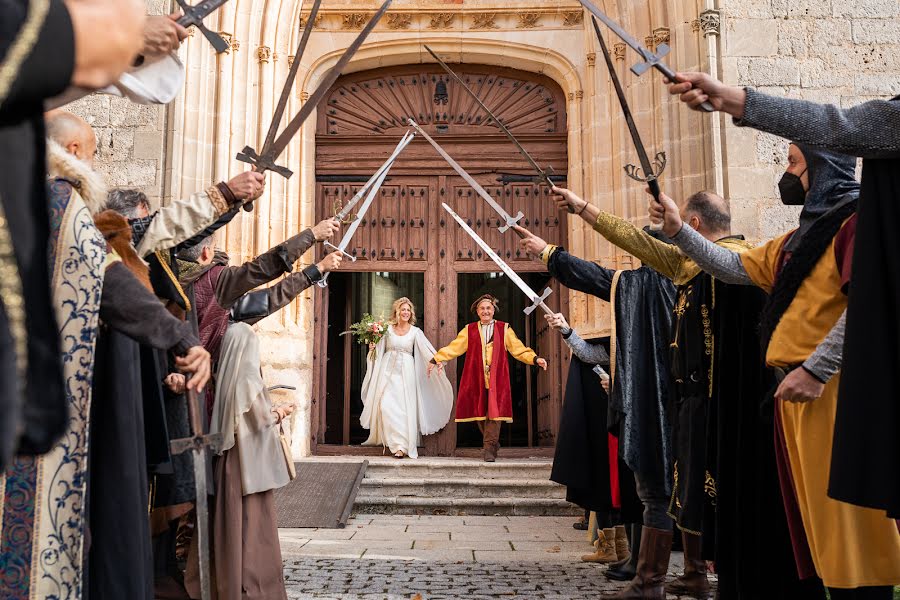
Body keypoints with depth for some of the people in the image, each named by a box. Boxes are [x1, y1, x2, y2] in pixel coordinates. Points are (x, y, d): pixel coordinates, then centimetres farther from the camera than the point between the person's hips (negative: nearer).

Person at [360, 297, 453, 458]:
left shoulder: (415, 332, 4)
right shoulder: (388, 329, 7)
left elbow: (427, 351, -5)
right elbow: (379, 350, 13)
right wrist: (372, 348, -8)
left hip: (406, 371, -1)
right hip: (388, 369, 1)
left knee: (404, 407, -7)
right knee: (386, 405, -9)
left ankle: (401, 444, 3)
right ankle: (397, 443, 6)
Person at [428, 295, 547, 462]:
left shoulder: (504, 329, 11)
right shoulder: (469, 330, 13)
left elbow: (518, 349, 6)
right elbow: (454, 347, 8)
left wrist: (535, 359, -8)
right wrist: (437, 359, -3)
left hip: (497, 379, -1)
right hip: (476, 379, 1)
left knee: (494, 412, -9)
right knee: (480, 412, 3)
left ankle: (489, 449, -6)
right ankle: (494, 443, 21)